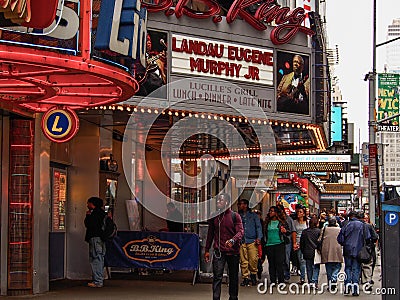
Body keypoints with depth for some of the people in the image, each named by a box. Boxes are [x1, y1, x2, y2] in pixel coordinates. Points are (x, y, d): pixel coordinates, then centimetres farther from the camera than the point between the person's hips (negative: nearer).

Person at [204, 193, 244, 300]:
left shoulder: (235, 216, 0)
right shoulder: (213, 217, 9)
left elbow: (241, 231, -8)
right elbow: (210, 234, 15)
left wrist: (233, 240, -27)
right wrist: (207, 250, 12)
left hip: (233, 251, -1)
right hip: (219, 251, 1)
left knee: (233, 277, 8)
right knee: (217, 276, -8)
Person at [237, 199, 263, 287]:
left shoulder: (253, 215, 12)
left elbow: (258, 227, 8)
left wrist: (259, 237, -6)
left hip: (252, 241, -2)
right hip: (241, 241, 2)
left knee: (253, 259, -9)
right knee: (243, 261, -3)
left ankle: (253, 274, 11)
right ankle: (245, 278, 3)